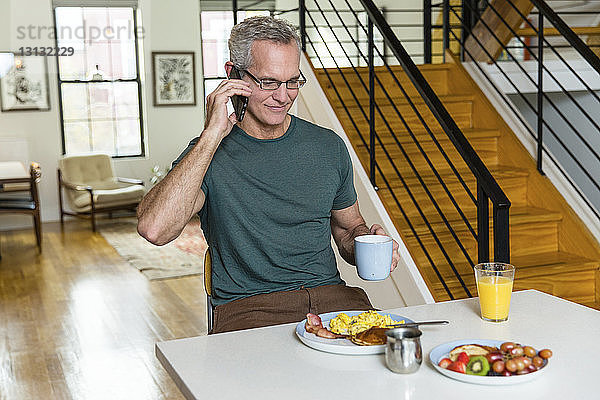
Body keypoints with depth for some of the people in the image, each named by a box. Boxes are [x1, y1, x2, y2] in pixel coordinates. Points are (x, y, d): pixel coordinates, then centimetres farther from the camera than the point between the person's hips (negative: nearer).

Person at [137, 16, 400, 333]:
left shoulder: (327, 146, 12)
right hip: (248, 306, -4)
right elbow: (154, 229, -20)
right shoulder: (209, 153, -1)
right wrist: (213, 134, -17)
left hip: (330, 296, 4)